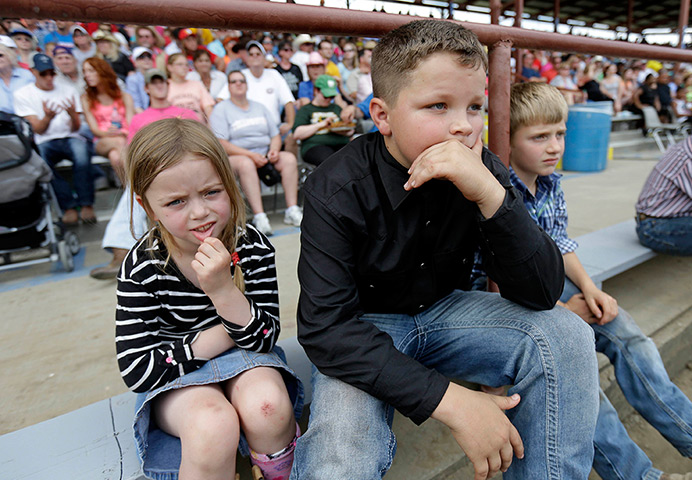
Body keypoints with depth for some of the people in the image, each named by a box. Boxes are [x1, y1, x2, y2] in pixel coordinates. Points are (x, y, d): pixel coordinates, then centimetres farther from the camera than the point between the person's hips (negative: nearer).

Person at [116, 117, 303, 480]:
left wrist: (223, 290, -33)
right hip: (176, 376, -1)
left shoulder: (252, 247, -14)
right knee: (214, 426, -32)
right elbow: (136, 371, -16)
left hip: (243, 358, 2)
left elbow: (264, 340, -15)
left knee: (266, 407, -30)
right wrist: (224, 334, -17)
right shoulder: (142, 267, -16)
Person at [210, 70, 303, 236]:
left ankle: (292, 210, -25)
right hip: (235, 157, -5)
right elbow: (221, 144, -9)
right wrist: (250, 155, -19)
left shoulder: (259, 107, 21)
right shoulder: (221, 109, 4)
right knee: (246, 163, -39)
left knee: (289, 158, -21)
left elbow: (275, 135, 18)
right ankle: (259, 216, -44)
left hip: (264, 155, 5)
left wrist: (274, 150, -7)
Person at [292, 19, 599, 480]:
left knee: (567, 335, -16)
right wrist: (450, 399, -33)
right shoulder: (337, 188, -22)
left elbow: (542, 294, -16)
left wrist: (490, 193, -32)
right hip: (361, 331, -4)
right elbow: (325, 326, -27)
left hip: (444, 312, 5)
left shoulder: (482, 172, -10)